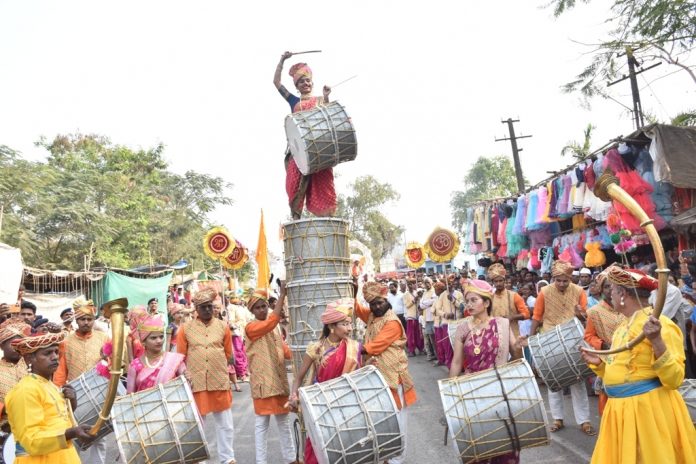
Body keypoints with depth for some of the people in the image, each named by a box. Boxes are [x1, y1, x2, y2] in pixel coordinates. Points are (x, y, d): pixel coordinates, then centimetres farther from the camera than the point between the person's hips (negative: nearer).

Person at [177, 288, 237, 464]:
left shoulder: (223, 327, 3)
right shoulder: (186, 328, 0)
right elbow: (180, 357, 3)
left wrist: (218, 367, 8)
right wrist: (185, 374, -6)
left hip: (220, 382, 1)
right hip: (196, 383, -1)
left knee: (225, 423, 9)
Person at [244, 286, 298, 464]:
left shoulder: (275, 328, 11)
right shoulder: (250, 327, -11)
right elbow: (272, 321, -27)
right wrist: (282, 294, -29)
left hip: (280, 380, 6)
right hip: (263, 383, -6)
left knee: (284, 422, 15)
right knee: (262, 424, 3)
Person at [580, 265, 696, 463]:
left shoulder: (660, 324, -14)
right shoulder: (623, 326, 11)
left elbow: (674, 379, -21)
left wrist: (656, 341, -31)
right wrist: (599, 364, 5)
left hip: (648, 409, -8)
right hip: (621, 410, 8)